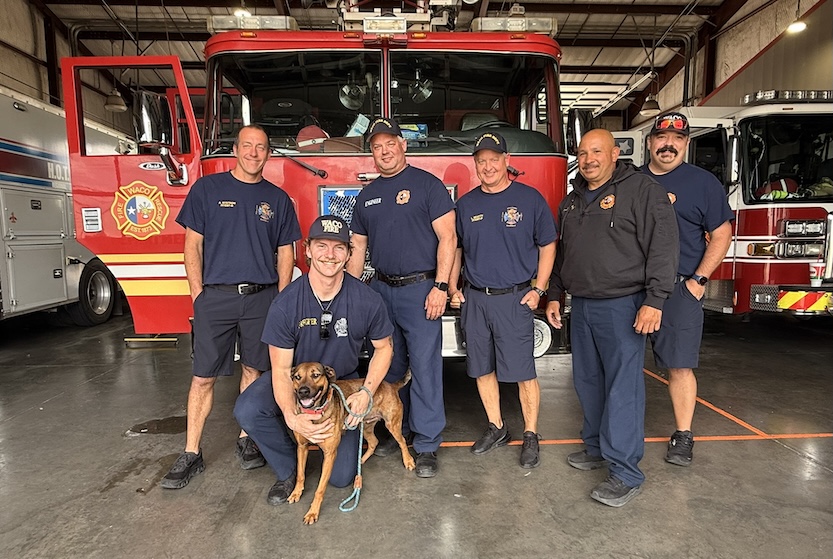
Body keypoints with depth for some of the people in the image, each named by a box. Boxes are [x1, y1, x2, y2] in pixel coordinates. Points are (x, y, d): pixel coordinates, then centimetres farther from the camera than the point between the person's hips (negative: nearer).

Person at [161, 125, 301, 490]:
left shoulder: (278, 199, 9)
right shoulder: (207, 189, 4)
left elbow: (285, 254, 9)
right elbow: (193, 244, 3)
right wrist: (198, 295, -4)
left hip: (262, 298, 2)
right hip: (215, 297, -1)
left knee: (254, 369, 9)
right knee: (203, 376, 1)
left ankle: (247, 441, 24)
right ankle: (191, 455, 11)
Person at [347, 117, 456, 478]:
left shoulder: (427, 184, -3)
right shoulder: (367, 196, 15)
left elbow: (447, 238, -9)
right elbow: (358, 248, 17)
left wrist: (440, 286, -16)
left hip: (420, 289, -6)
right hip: (380, 290, 6)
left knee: (424, 367, -3)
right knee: (389, 367, 13)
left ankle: (427, 445, 7)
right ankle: (397, 430, 29)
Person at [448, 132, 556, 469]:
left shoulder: (530, 199, -1)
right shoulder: (466, 204, 9)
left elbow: (547, 247, 3)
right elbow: (456, 249, 17)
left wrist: (538, 289, -5)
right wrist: (452, 288, 8)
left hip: (514, 299, -4)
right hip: (474, 299, 4)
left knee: (523, 371, -1)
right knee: (482, 368, 11)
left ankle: (530, 436, 16)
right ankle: (496, 428, 28)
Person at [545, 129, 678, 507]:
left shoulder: (642, 191, -6)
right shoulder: (572, 201, 16)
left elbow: (663, 247, -13)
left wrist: (654, 301, -19)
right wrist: (555, 295, 18)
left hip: (622, 306, -7)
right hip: (582, 306, 7)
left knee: (623, 388, -5)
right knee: (588, 382, 14)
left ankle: (626, 472, 3)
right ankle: (597, 447, 30)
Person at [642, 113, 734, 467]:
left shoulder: (703, 182, 2)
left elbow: (721, 235, 1)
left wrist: (699, 279, -8)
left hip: (678, 290, -3)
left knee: (679, 365, -1)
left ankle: (683, 436, 13)